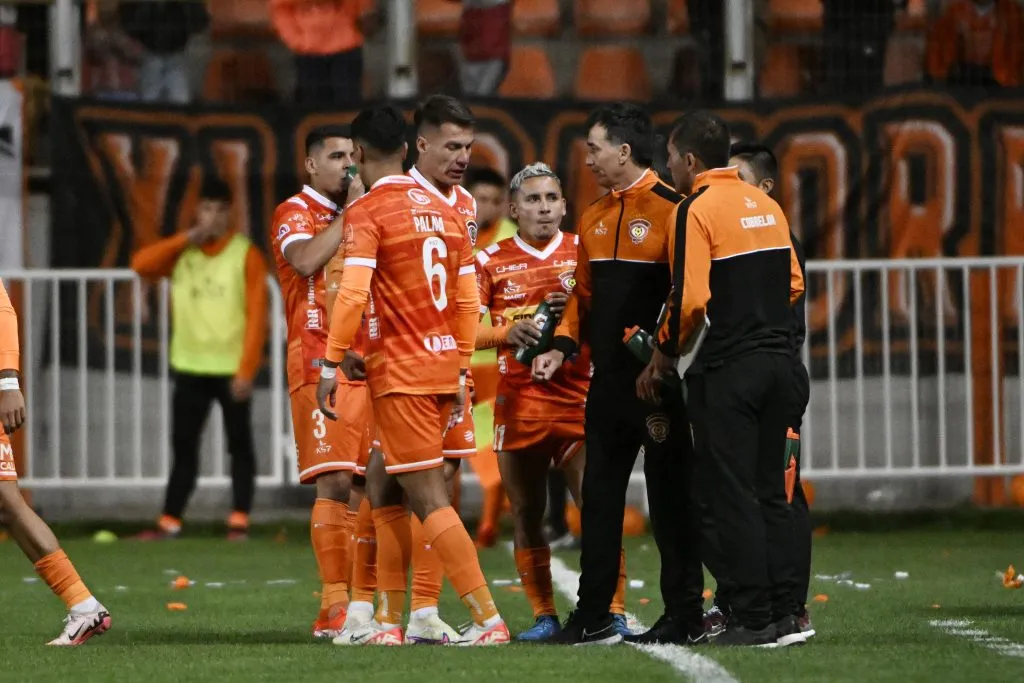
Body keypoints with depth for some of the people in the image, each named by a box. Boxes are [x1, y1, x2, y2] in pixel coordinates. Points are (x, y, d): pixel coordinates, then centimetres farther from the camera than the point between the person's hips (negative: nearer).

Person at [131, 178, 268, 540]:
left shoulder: (246, 255, -4)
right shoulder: (181, 252, 7)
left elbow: (256, 316, -8)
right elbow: (141, 264, -8)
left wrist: (246, 370, -14)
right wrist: (187, 239, -14)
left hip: (232, 370, -3)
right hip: (189, 369, 3)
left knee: (239, 446, 1)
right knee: (184, 447, 3)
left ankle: (240, 520, 3)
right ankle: (170, 522, 4)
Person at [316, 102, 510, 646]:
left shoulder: (366, 213, -9)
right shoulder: (444, 211, 12)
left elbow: (352, 294, -20)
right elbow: (468, 301, 14)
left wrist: (333, 364, -13)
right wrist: (460, 373, 20)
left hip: (400, 373, -8)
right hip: (443, 369, 8)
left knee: (429, 498, -6)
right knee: (383, 481, 17)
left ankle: (488, 619, -11)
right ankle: (388, 620, 18)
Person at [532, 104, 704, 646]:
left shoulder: (670, 209, -10)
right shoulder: (595, 218, 16)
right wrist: (562, 346, 7)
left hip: (657, 379, -8)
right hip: (608, 377, 8)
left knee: (670, 494, -2)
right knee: (599, 494, 8)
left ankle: (686, 615, 3)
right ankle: (592, 616, 13)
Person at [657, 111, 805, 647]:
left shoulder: (697, 210, -10)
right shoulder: (764, 205, 12)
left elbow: (690, 298, -16)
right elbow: (794, 283, 14)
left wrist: (665, 350, -2)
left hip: (727, 369, -7)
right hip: (777, 358, 7)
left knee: (732, 494, -3)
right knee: (770, 491, 11)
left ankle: (752, 617, -4)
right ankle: (784, 613, 9)